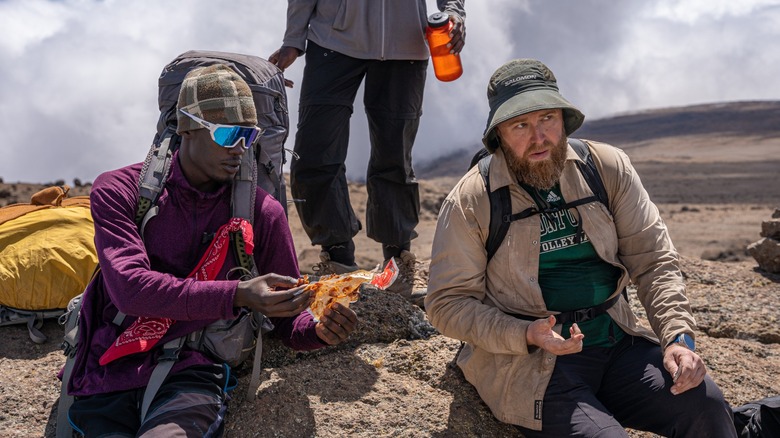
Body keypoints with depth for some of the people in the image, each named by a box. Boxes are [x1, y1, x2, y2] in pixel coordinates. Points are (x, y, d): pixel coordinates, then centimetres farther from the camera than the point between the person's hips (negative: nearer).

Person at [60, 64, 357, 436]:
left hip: (193, 376, -1)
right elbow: (129, 287, -15)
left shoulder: (262, 211, 6)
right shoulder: (118, 191, 2)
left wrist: (319, 330, -10)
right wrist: (237, 295, -24)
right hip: (111, 376, 1)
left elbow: (286, 320, 14)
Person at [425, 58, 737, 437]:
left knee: (706, 405, -19)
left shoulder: (608, 168, 4)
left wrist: (678, 336, -10)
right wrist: (526, 335, -18)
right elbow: (448, 303, -4)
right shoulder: (469, 202, -6)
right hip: (528, 362, -3)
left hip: (616, 343, 3)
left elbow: (653, 260, 5)